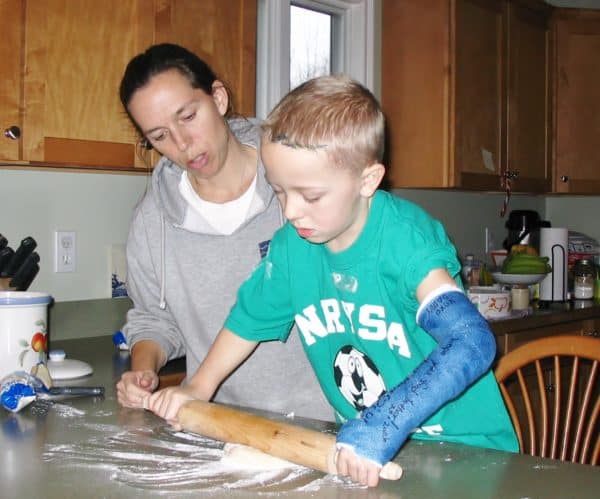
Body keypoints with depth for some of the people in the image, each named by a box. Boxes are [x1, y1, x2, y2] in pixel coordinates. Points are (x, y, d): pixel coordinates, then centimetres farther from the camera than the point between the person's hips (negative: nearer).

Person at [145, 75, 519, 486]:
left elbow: (472, 342, -30)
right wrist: (198, 388, 13)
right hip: (361, 443, 5)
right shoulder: (291, 246, -1)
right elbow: (249, 318, 17)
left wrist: (384, 427, -38)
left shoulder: (404, 238, -18)